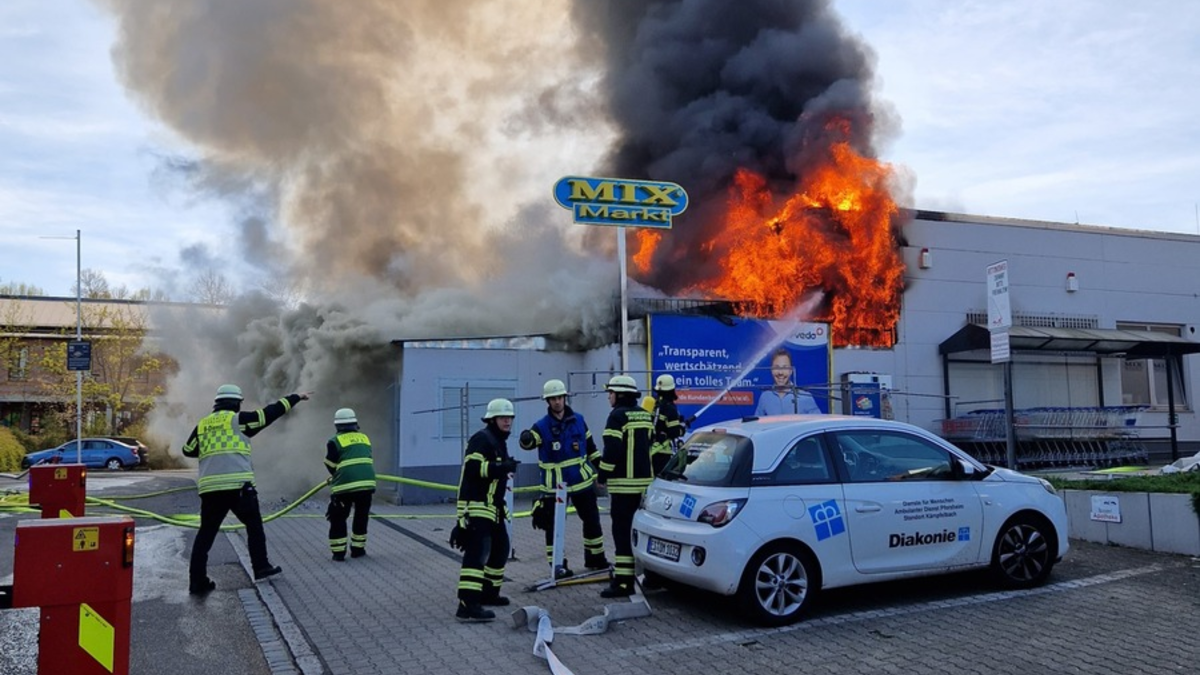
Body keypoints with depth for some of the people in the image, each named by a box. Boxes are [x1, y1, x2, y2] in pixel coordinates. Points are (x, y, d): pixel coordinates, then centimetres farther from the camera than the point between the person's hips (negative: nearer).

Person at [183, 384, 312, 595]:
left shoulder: (201, 425, 15)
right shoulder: (239, 419, 2)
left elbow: (188, 451, 24)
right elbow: (270, 412, 4)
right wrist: (296, 397, 13)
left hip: (209, 487, 4)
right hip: (238, 485, -4)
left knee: (206, 533, 9)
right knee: (254, 525, 13)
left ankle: (197, 581, 4)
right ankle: (261, 568, 16)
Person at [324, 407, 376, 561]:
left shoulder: (335, 441, 1)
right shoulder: (364, 438, 15)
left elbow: (331, 466, 7)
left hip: (345, 484, -4)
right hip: (367, 482, 4)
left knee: (338, 518, 11)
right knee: (362, 517, 19)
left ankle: (338, 552, 10)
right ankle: (358, 549, 24)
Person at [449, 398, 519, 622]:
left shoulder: (500, 442, 21)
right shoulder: (482, 439, -12)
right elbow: (473, 467, -25)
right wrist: (502, 467, -30)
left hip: (493, 507, 11)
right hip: (477, 507, -11)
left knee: (500, 549, 19)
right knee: (478, 552, -18)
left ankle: (488, 592, 32)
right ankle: (467, 605, -23)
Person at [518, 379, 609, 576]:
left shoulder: (578, 420, 3)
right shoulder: (542, 426, -8)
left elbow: (590, 446, 13)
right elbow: (528, 442, -26)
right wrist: (526, 439, -48)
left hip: (582, 481, 4)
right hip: (554, 485, -4)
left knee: (592, 520, 13)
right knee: (553, 525, -2)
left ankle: (595, 558, 31)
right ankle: (557, 565, 9)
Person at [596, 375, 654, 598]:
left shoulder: (618, 415, -11)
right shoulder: (645, 415, 14)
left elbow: (612, 449, -18)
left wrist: (603, 475, -8)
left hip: (624, 482, -8)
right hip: (645, 480, 8)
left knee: (623, 531, -6)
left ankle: (624, 581, -7)